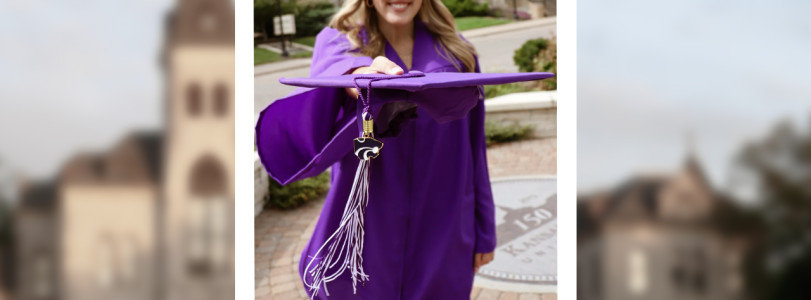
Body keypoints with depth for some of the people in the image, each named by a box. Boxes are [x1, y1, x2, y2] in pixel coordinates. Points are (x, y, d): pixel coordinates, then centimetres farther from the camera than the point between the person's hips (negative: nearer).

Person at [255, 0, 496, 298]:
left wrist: (483, 231, 8)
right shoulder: (338, 41, -2)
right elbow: (331, 67, -26)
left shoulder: (456, 51, 5)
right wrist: (359, 74, -50)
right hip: (365, 234, -1)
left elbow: (473, 147, 8)